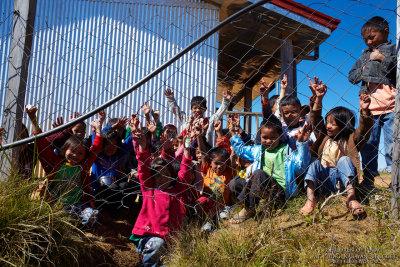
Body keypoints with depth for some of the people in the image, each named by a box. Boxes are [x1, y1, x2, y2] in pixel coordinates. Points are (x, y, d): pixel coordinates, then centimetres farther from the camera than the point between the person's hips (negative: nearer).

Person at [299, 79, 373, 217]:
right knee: (315, 164, -24)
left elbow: (364, 129, -9)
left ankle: (351, 198, -44)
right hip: (324, 179, 3)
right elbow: (315, 119, 10)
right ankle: (310, 199, -42)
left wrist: (364, 111, -25)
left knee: (344, 159, -28)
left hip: (343, 179, -3)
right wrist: (319, 98, 0)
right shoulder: (323, 137, 18)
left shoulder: (351, 139, 8)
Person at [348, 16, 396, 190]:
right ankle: (368, 180, 10)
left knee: (392, 144, -6)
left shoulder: (393, 50, 9)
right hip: (369, 106, 4)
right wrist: (364, 68, 5)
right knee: (367, 144, 3)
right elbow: (351, 76, 23)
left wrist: (382, 58, -8)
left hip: (390, 106, -4)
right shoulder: (365, 55, 22)